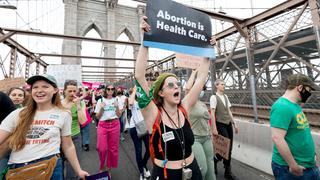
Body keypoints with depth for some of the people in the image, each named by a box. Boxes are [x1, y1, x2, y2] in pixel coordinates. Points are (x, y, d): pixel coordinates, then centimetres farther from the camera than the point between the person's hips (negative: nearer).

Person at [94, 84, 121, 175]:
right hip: (103, 125, -1)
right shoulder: (100, 100, 1)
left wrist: (117, 106, -12)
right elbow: (98, 116, 1)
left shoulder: (116, 100, 5)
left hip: (115, 125, 1)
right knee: (102, 148, -3)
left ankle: (109, 167, 29)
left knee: (113, 148, 8)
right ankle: (102, 166, 28)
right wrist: (101, 108, -16)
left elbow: (119, 115, 4)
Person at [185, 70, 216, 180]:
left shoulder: (203, 104, 14)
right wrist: (194, 73, -13)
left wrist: (210, 135, 16)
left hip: (206, 138, 7)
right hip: (193, 139, -7)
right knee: (202, 168, -7)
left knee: (210, 167, 13)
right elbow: (187, 88, -26)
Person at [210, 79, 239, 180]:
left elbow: (229, 111, 14)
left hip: (228, 124, 7)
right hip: (220, 125, -6)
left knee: (229, 148, 9)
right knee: (227, 147, -5)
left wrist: (234, 124, 13)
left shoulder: (225, 96, 11)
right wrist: (214, 128, -16)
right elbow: (212, 113, -13)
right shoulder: (214, 97, -9)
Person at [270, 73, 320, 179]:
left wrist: (310, 153, 19)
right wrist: (294, 166, -23)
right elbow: (277, 138, -30)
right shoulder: (282, 106, -25)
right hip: (289, 168, -9)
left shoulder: (295, 105, 6)